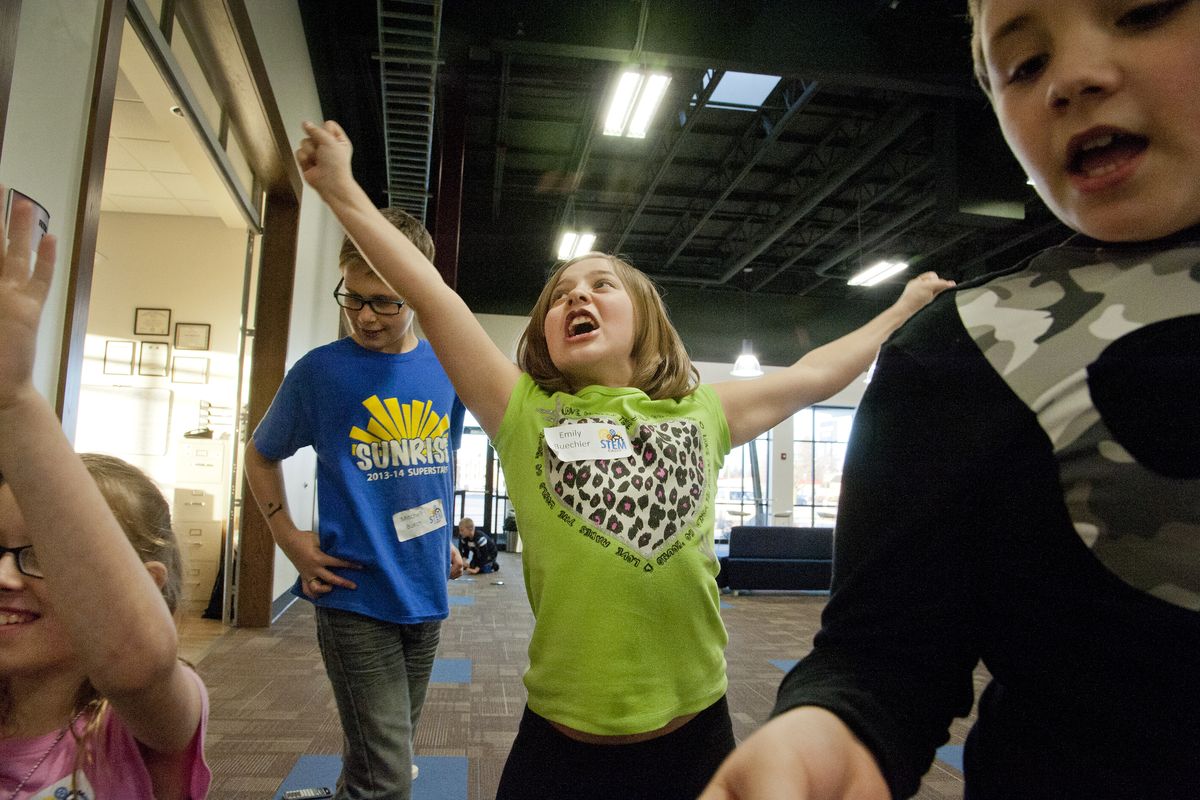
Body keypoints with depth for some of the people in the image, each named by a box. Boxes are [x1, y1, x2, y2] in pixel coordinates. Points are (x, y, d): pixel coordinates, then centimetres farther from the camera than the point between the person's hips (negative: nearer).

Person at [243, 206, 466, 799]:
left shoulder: (446, 370, 2)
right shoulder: (320, 371, -8)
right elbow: (260, 455, 7)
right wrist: (289, 539, -4)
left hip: (426, 594, 5)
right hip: (356, 598, -4)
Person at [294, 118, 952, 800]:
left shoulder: (702, 414, 5)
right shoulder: (525, 414, -2)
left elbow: (814, 375, 16)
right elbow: (431, 294, -9)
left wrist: (904, 308, 25)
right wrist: (340, 187, -13)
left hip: (696, 729, 2)